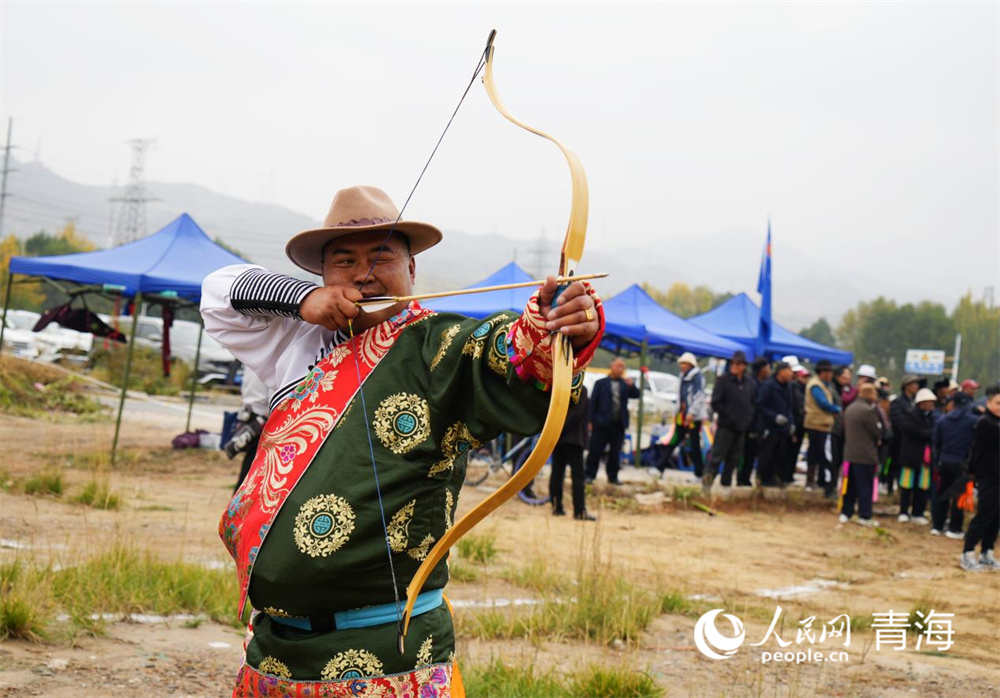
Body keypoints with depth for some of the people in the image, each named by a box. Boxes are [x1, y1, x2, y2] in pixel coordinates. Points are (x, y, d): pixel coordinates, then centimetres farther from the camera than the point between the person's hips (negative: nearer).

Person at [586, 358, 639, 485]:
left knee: (615, 452, 7)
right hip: (602, 423, -3)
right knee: (595, 450, 0)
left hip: (618, 424, 3)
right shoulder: (601, 383, 3)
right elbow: (593, 402, 1)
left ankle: (613, 477, 15)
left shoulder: (625, 384, 11)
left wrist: (632, 386, -17)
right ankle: (590, 475, 8)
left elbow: (636, 395, 3)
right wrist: (591, 421, -6)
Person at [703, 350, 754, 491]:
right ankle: (707, 482, -5)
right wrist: (727, 415, -14)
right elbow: (715, 403, -9)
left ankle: (726, 483, 19)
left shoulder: (749, 382, 9)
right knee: (717, 455, -8)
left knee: (734, 458, 10)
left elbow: (752, 403, 18)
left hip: (741, 427, 6)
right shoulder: (724, 380, -6)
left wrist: (749, 418, 3)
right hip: (725, 426, -5)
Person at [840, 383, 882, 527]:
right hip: (866, 454, -8)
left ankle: (845, 513, 16)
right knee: (865, 486, 0)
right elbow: (877, 431, -14)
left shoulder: (850, 408, 11)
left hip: (850, 453, 8)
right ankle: (864, 516, 3)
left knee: (850, 485, 13)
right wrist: (877, 440, 9)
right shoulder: (868, 410, -17)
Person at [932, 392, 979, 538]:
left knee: (941, 494, 12)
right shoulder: (975, 421, -9)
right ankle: (954, 529, 7)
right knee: (959, 496, 5)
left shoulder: (942, 421, 2)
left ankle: (937, 526, 16)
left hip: (944, 462, 3)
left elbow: (936, 444, 7)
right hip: (962, 464, -3)